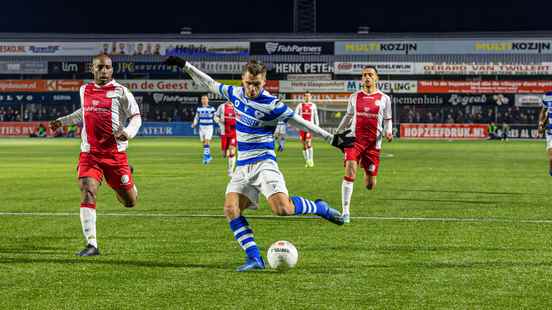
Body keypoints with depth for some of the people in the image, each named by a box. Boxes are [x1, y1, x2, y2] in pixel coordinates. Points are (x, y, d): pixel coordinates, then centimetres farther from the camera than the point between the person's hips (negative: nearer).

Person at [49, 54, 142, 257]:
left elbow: (136, 117, -1)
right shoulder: (85, 90, 10)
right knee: (87, 193, -18)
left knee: (130, 202, 7)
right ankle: (91, 245, -17)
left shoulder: (120, 92, -5)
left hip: (116, 154, -2)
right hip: (89, 154, 2)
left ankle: (127, 180, 46)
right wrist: (62, 121, 32)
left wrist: (128, 132, -21)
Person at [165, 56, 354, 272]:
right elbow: (210, 84, 20)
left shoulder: (271, 105, -11)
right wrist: (186, 66, 22)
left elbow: (301, 123, -5)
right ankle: (254, 258, -13)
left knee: (282, 209, -25)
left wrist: (333, 139, -4)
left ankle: (320, 208, 3)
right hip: (242, 167, 6)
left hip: (263, 163, -6)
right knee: (231, 210, -14)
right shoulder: (235, 94, 5)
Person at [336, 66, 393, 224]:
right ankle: (345, 211, -16)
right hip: (355, 140, 0)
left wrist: (388, 132, -9)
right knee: (350, 174, -22)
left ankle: (368, 175, 48)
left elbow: (387, 120, 10)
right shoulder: (354, 97, 10)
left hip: (374, 144, 0)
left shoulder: (384, 98, 6)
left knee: (370, 186, 6)